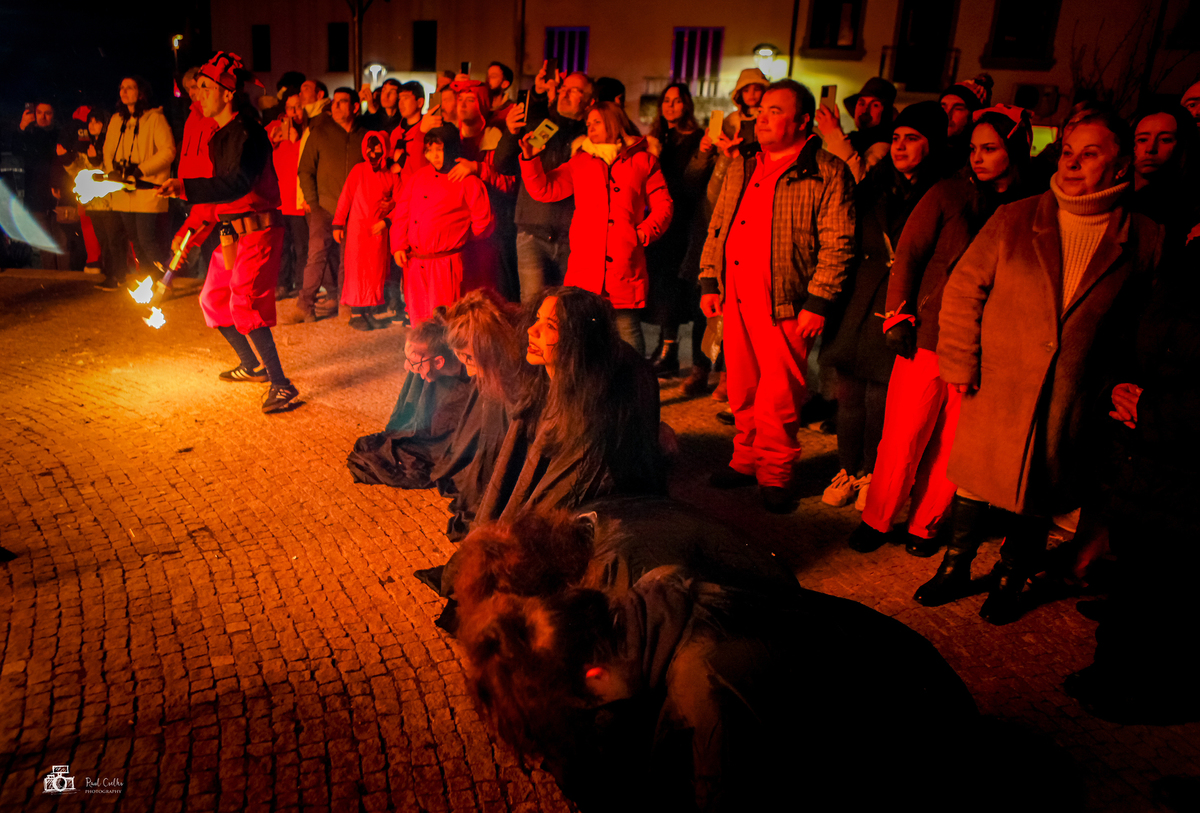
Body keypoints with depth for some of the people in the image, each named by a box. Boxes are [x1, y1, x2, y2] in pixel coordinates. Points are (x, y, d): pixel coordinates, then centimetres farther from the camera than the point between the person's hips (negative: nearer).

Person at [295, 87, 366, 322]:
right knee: (319, 250, -13)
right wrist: (311, 201, -2)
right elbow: (305, 170, 6)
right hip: (325, 205, -2)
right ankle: (305, 303, -9)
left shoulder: (365, 137, 8)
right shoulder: (319, 133, 4)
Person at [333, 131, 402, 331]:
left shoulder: (392, 176, 5)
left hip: (379, 230, 3)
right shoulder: (359, 171, -1)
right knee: (357, 270, -1)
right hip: (357, 228, -2)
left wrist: (386, 220, -8)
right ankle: (356, 314, 4)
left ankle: (369, 312, 13)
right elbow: (345, 198, 1)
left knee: (376, 272, 4)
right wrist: (338, 224, -1)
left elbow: (397, 203, 6)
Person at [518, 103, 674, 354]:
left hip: (625, 268, -2)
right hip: (585, 269, 2)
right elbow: (543, 190, 13)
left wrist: (644, 232, -5)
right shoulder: (580, 162, 19)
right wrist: (530, 158, -1)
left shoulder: (643, 161, 12)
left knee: (627, 331, 0)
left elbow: (663, 204, 10)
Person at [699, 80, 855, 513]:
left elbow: (837, 244, -10)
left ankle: (775, 474, 16)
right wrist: (709, 281, 12)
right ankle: (746, 460, 29)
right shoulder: (742, 167, 15)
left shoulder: (827, 173, -5)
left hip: (785, 303, -6)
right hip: (735, 298, 6)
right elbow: (717, 225, 19)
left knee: (779, 396, 0)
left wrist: (818, 302, -15)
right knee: (742, 389, 13)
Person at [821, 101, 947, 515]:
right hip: (858, 306, 4)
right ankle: (848, 469, 30)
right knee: (849, 395, 10)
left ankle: (871, 474, 27)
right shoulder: (876, 184, 8)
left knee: (880, 401, 4)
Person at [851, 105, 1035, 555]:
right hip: (928, 336, -1)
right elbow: (908, 255, 3)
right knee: (903, 437, 2)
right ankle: (876, 519, 19)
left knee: (953, 443, 7)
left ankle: (925, 525, 24)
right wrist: (897, 315, -5)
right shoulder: (948, 194, 1)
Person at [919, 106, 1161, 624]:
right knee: (974, 485, 10)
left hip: (1070, 402, 0)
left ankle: (1010, 579, 34)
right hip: (995, 387, 0)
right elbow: (963, 289, 1)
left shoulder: (1144, 240, 0)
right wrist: (958, 363, -4)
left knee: (1036, 494, 13)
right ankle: (955, 568, 30)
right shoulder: (1014, 219, 0)